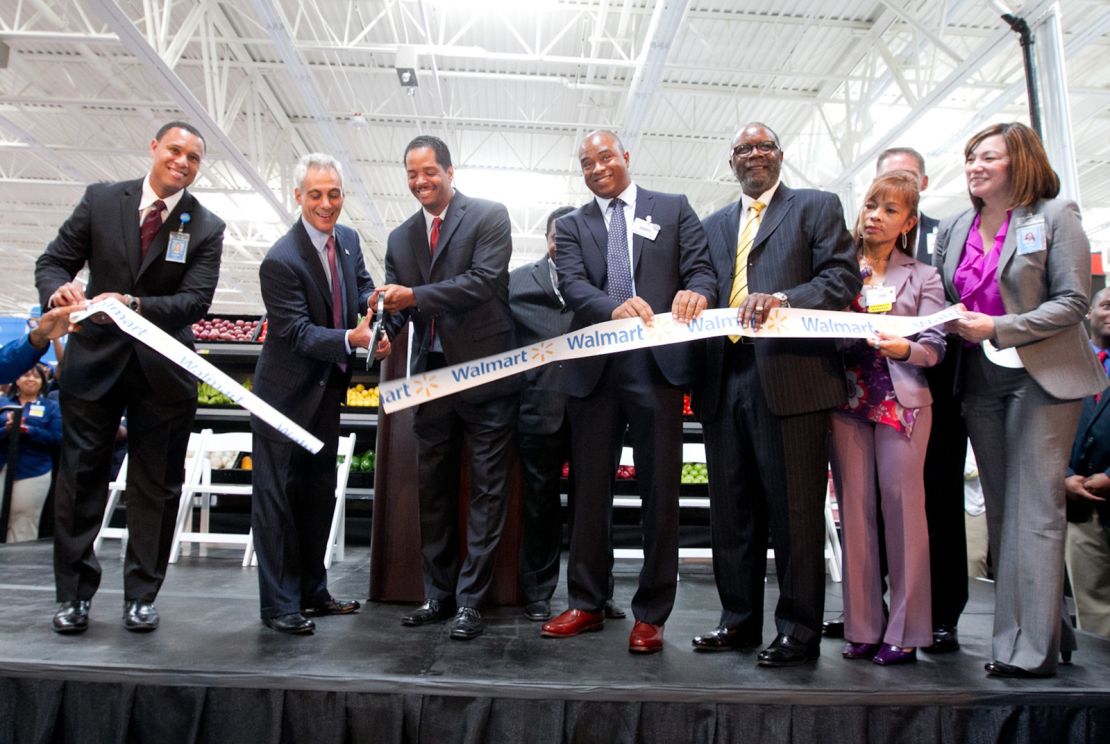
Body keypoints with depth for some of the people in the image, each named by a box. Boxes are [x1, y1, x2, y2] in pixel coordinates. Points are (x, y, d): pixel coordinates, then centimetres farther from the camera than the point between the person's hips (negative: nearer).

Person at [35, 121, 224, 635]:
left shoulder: (206, 228, -1)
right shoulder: (100, 200, 3)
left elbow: (196, 299, -11)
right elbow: (54, 261, 4)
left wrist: (136, 304, -27)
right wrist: (59, 289, -19)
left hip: (163, 366, 0)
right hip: (95, 357, 1)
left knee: (156, 485, 6)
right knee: (80, 476, 5)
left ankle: (140, 596, 20)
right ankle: (73, 593, 20)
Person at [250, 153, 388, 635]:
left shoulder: (348, 239, 2)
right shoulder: (281, 261, -21)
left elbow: (361, 287, 13)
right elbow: (298, 332, -24)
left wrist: (374, 301, -11)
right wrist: (352, 338, -38)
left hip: (327, 390, 8)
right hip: (286, 395, -8)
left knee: (319, 493, 16)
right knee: (278, 497, 0)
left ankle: (312, 592, 31)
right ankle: (278, 605, 13)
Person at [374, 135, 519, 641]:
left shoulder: (489, 217, -1)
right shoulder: (401, 238, 15)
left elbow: (484, 280, -15)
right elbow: (395, 304, 11)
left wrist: (415, 297, -20)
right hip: (431, 377, 6)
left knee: (486, 490, 0)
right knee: (433, 491, 11)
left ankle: (470, 599, 9)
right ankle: (438, 594, 24)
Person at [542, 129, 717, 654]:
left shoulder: (673, 209, 11)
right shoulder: (571, 226, 14)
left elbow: (702, 270, 3)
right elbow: (572, 285, -3)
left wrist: (696, 293, -21)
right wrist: (614, 308, -24)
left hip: (657, 364, -2)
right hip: (594, 369, 2)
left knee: (659, 491, 2)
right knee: (589, 489, 9)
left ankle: (651, 614, 14)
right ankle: (586, 603, 23)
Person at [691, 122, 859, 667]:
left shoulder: (817, 207, 9)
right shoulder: (714, 225, 24)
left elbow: (843, 278, -4)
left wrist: (782, 300, -19)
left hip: (790, 376, -5)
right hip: (726, 378, 5)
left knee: (795, 510, -1)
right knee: (731, 510, 10)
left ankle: (799, 631, 11)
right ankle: (739, 621, 23)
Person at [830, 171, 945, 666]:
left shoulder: (922, 276, 11)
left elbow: (934, 347, 1)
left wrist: (904, 349, -19)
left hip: (902, 400, -1)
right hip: (847, 399, 1)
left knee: (901, 505, -4)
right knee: (855, 509, 2)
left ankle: (905, 630, 6)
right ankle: (863, 628, 9)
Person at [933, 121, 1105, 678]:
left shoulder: (1054, 216, -2)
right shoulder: (953, 230, 13)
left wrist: (997, 329, -18)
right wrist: (950, 324, -7)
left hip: (1042, 376, -5)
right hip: (980, 378, 6)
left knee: (1034, 510, -7)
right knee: (1000, 511, 9)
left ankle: (1030, 648, -1)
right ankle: (1044, 629, 22)